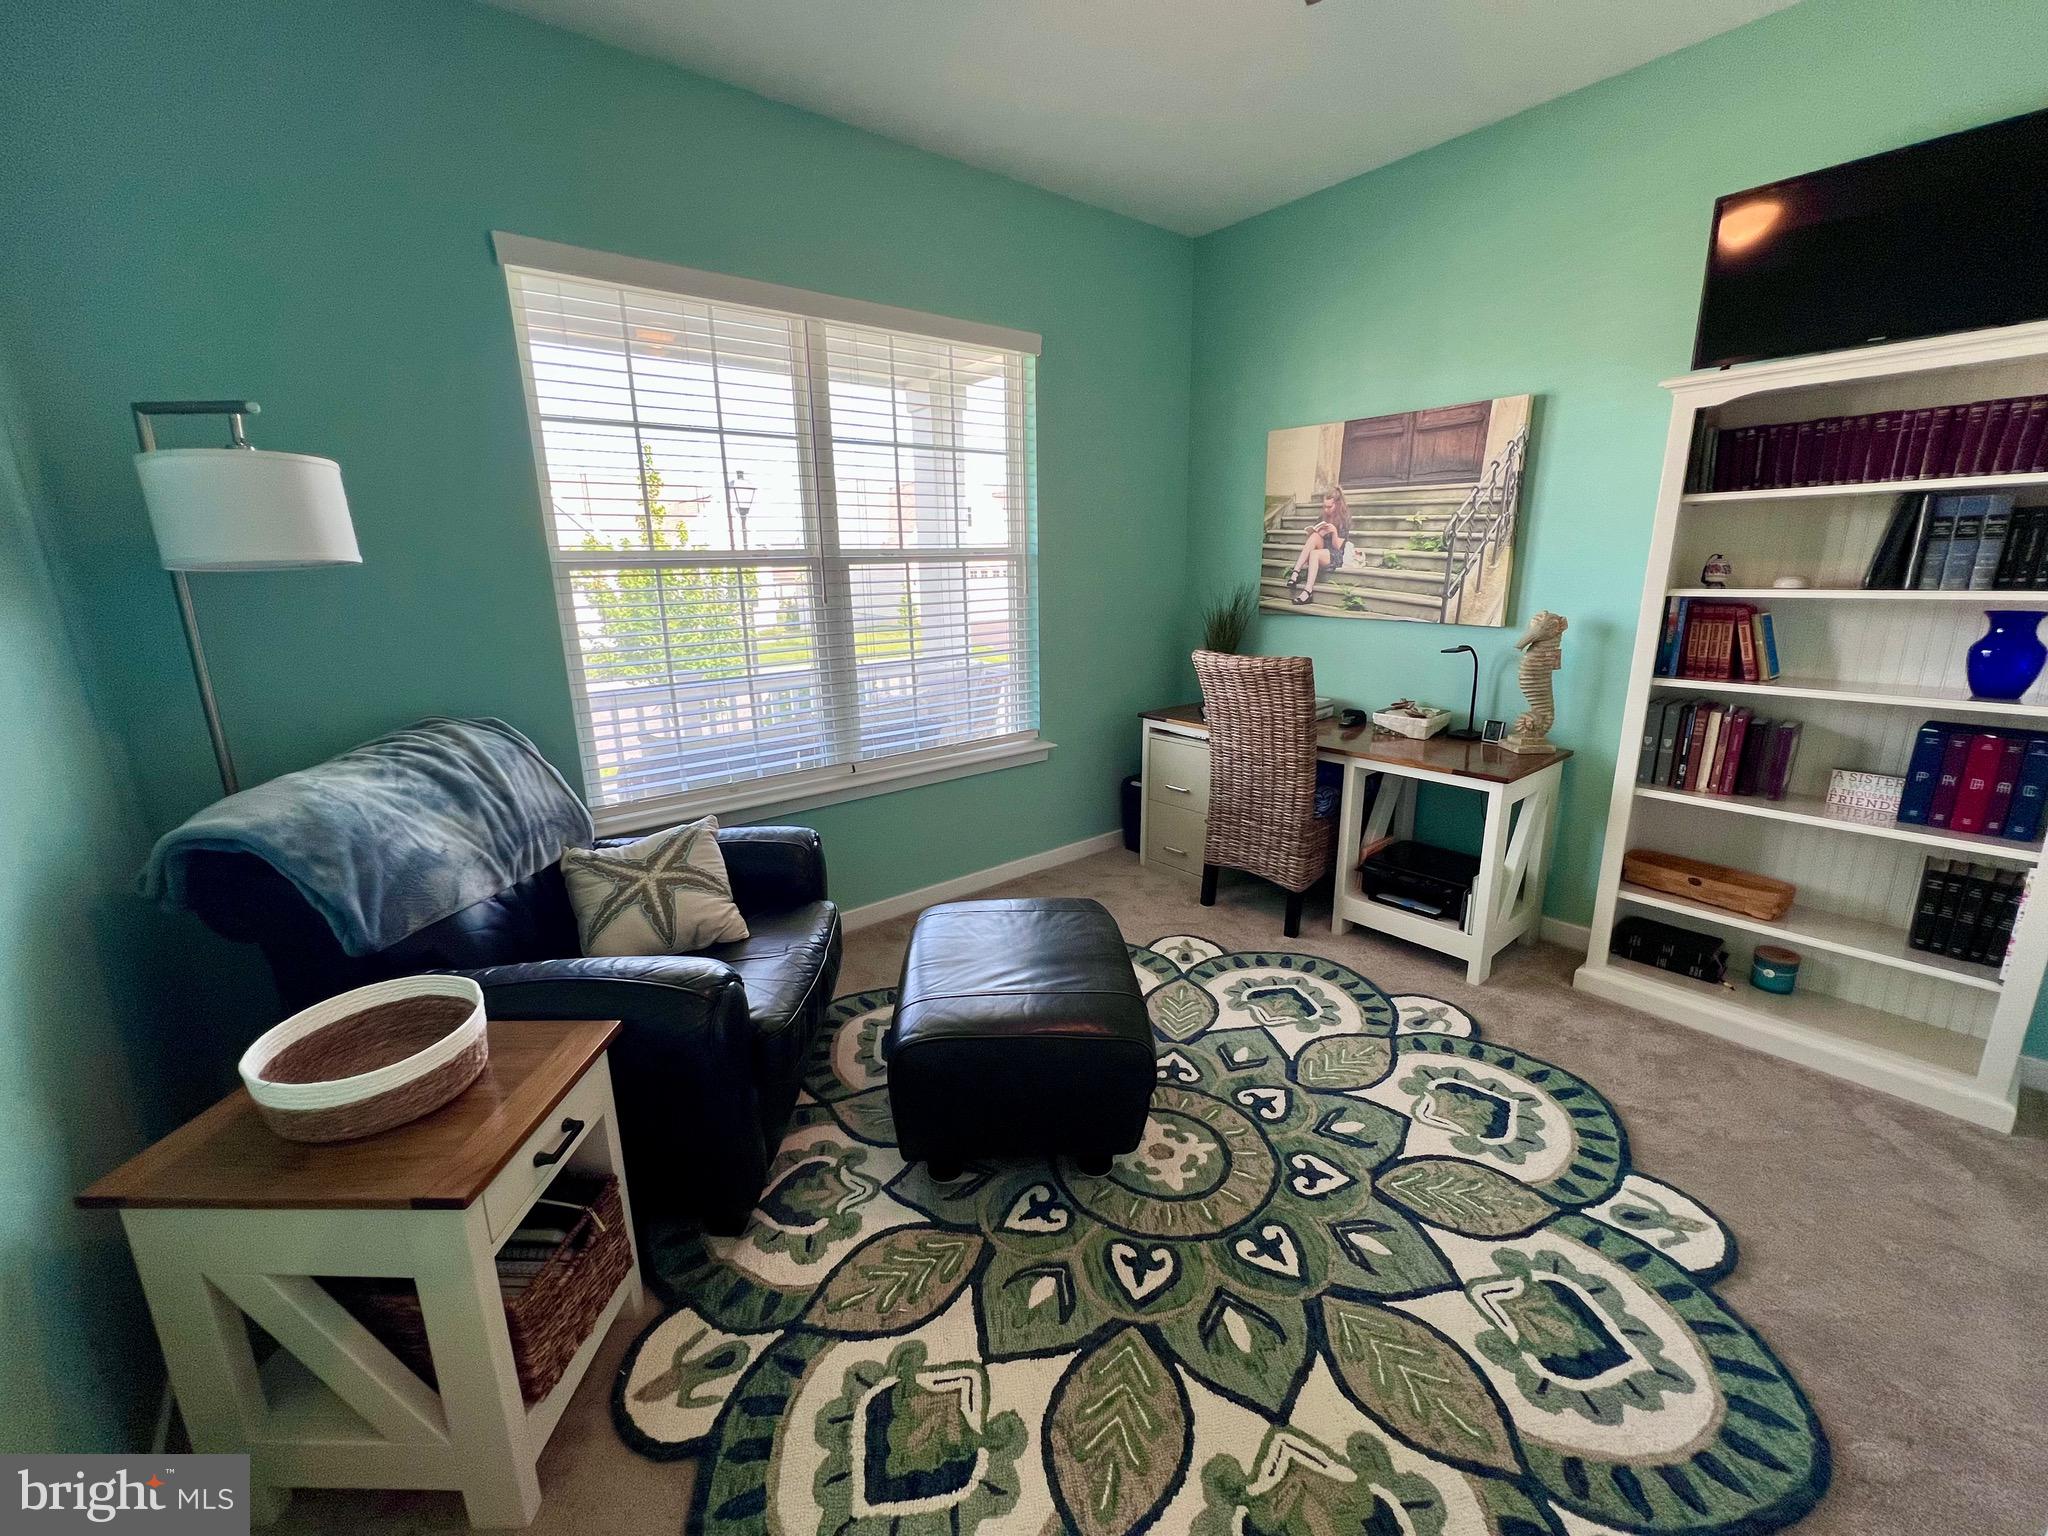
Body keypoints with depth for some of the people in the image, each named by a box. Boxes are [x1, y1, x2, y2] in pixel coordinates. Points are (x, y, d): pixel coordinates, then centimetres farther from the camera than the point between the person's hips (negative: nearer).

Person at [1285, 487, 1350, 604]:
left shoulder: (1344, 520, -4)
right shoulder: (1324, 517, 9)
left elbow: (1337, 546, -7)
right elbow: (1313, 538, 11)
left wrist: (1334, 531, -24)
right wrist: (1311, 532, -11)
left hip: (1336, 555, -4)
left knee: (1314, 553, -35)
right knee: (1314, 536, -26)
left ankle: (1308, 590, -49)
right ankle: (1296, 572, -38)